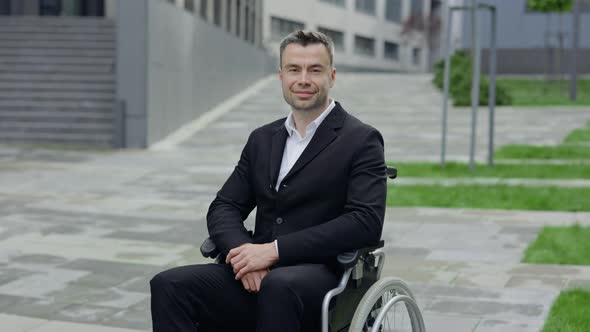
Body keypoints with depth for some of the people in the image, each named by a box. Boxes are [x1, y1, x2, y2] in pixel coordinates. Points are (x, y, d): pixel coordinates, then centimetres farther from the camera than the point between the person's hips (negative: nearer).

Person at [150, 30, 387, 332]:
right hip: (255, 277, 6)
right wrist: (243, 252, -11)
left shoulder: (361, 140, 1)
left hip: (322, 277, -5)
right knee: (169, 285, -19)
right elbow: (224, 207, 14)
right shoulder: (262, 140, 19)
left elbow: (366, 221, -12)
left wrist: (275, 250, -17)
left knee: (278, 285, -39)